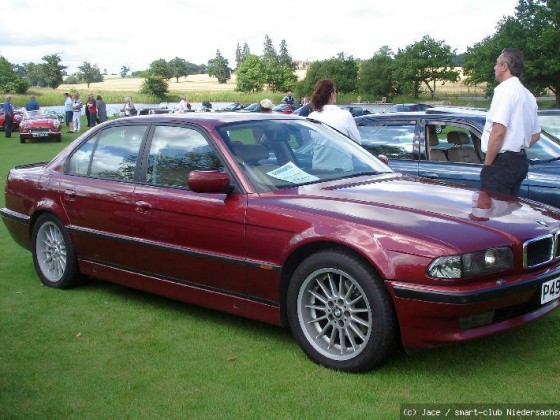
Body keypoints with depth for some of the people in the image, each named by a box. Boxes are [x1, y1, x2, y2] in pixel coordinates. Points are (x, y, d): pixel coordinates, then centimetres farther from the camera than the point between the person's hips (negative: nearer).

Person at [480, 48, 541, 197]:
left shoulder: (505, 90, -13)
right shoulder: (528, 95, 16)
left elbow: (498, 131, -22)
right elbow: (536, 135, 22)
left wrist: (487, 164, -15)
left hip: (502, 162, -9)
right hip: (521, 161, 9)